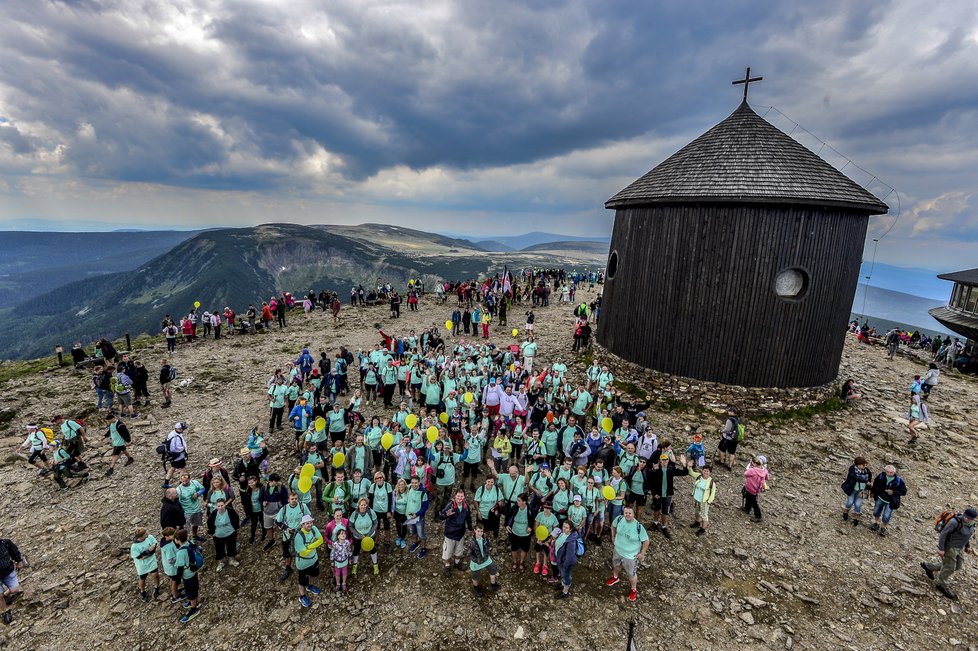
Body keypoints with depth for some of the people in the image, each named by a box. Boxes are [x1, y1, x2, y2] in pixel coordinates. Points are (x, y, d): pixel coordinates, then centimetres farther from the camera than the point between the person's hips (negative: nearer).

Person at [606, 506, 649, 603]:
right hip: (618, 550, 5)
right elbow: (613, 525, 3)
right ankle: (615, 577, 62)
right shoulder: (619, 519, -21)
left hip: (631, 555, -4)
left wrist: (642, 553, -12)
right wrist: (613, 537, 7)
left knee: (631, 574, 16)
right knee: (616, 565, 31)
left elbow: (646, 541, -19)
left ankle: (634, 590, 44)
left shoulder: (638, 526, -32)